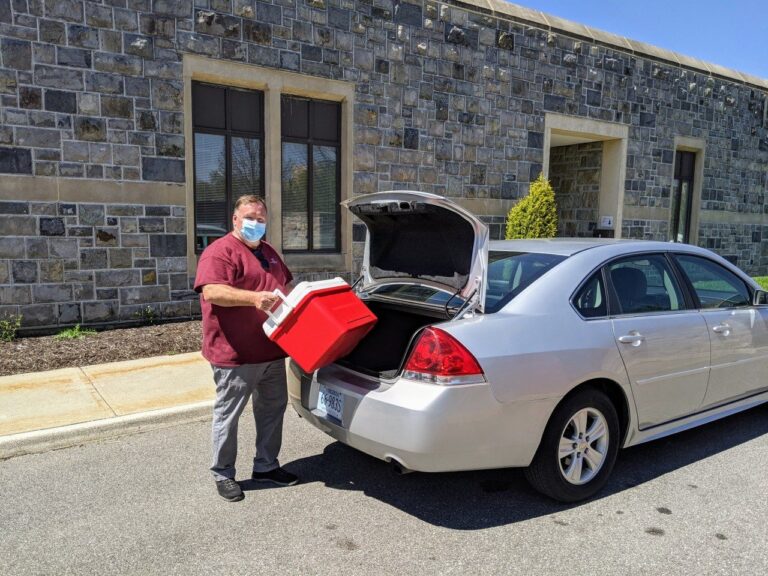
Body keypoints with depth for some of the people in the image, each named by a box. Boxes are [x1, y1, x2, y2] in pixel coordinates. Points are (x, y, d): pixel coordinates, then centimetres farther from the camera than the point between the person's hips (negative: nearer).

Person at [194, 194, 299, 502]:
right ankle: (222, 474, 22)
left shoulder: (268, 251, 17)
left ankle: (266, 466, 32)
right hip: (234, 354, -8)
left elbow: (286, 285, 28)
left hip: (272, 351, 8)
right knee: (228, 415, 4)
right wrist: (253, 297, -35)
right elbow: (211, 291, -24)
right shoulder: (220, 251, -11)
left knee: (273, 408, 17)